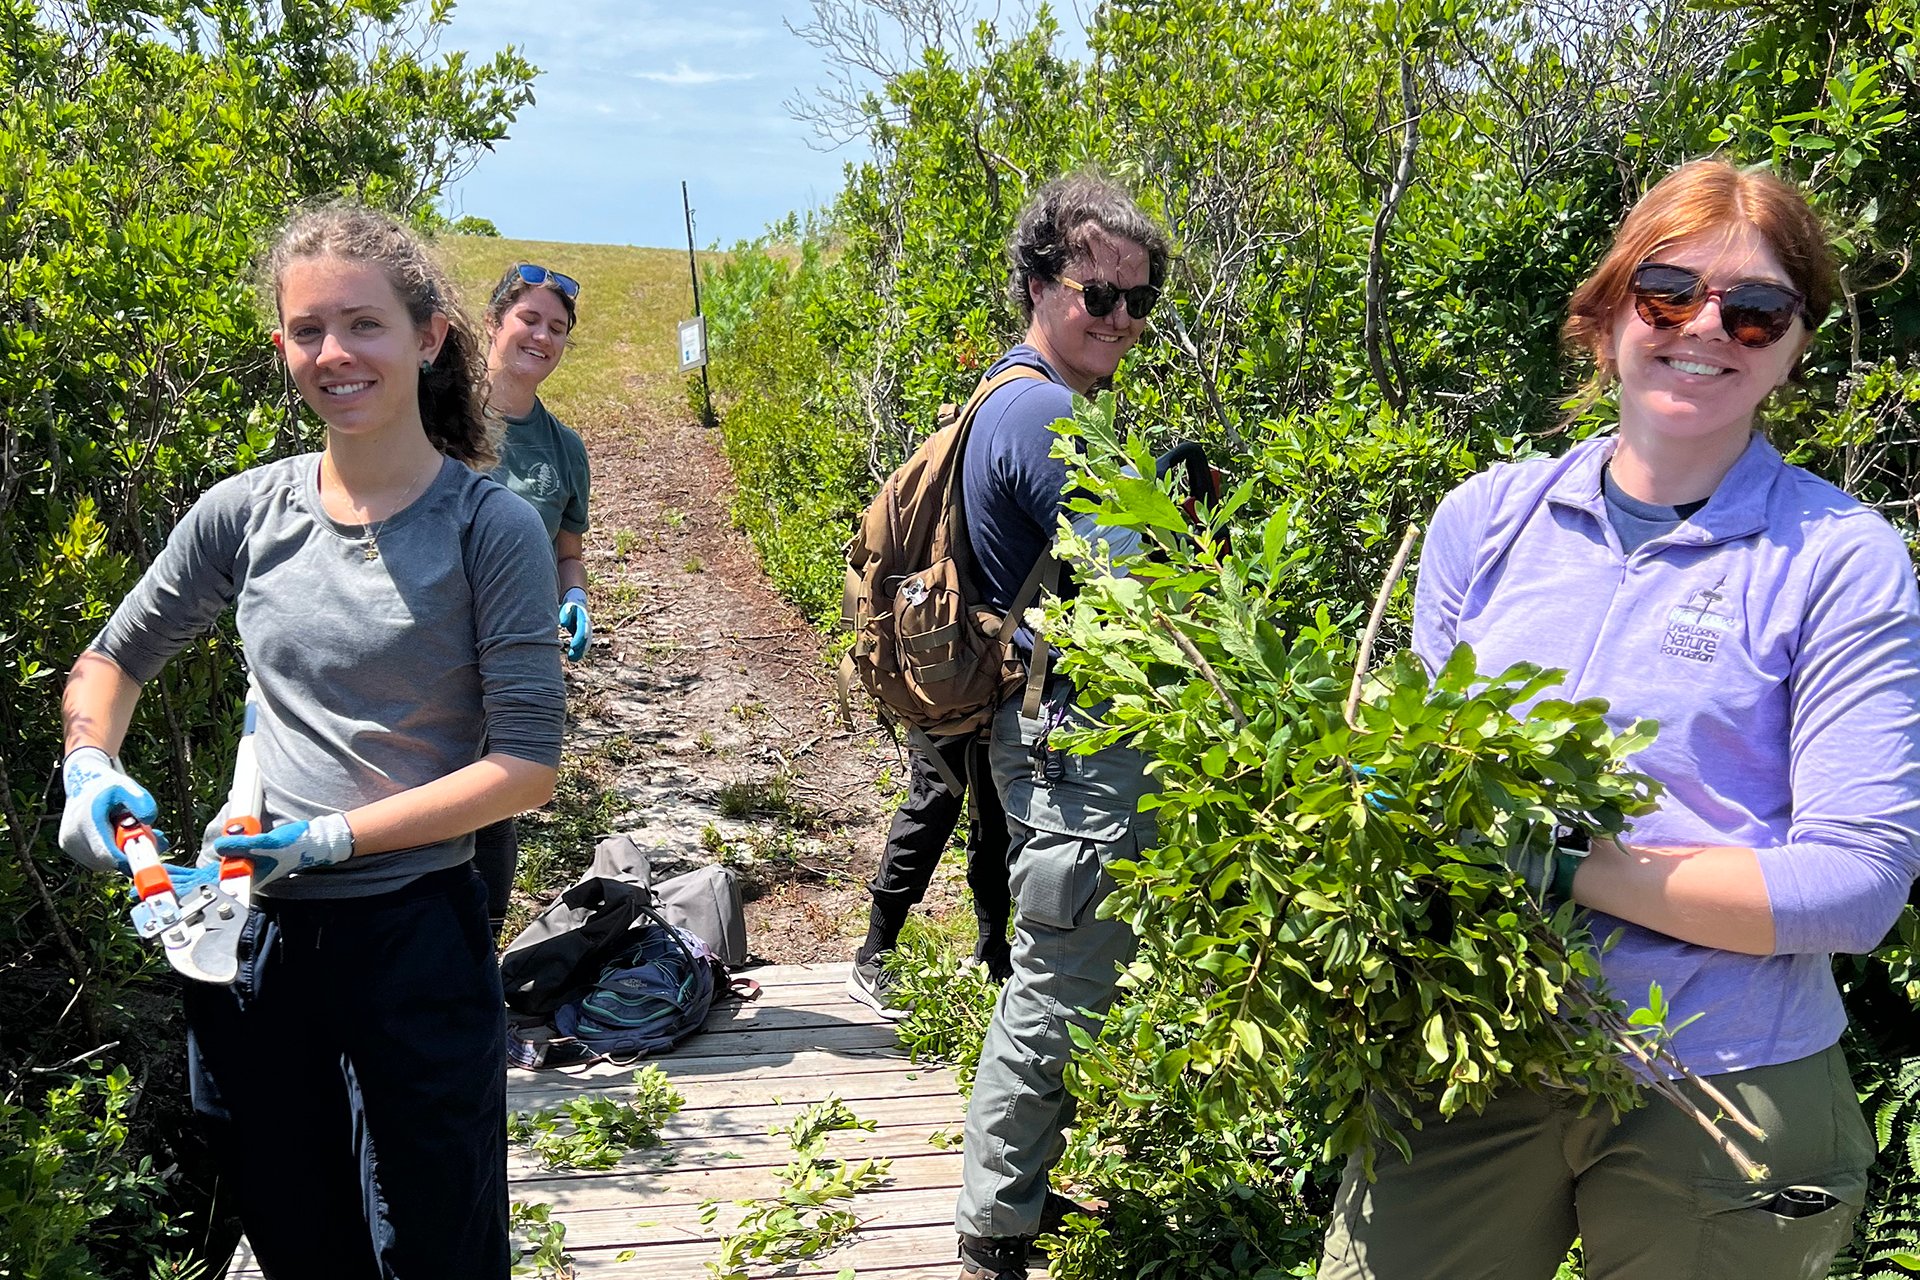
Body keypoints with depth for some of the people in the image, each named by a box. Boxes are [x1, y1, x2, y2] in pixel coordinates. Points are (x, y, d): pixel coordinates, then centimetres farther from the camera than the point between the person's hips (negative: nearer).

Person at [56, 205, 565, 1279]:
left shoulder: (490, 526, -11)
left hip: (415, 937, -4)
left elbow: (529, 764, -13)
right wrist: (90, 766, -3)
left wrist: (337, 836, -19)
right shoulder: (246, 513, 1)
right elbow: (114, 658, 16)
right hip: (246, 937, 4)